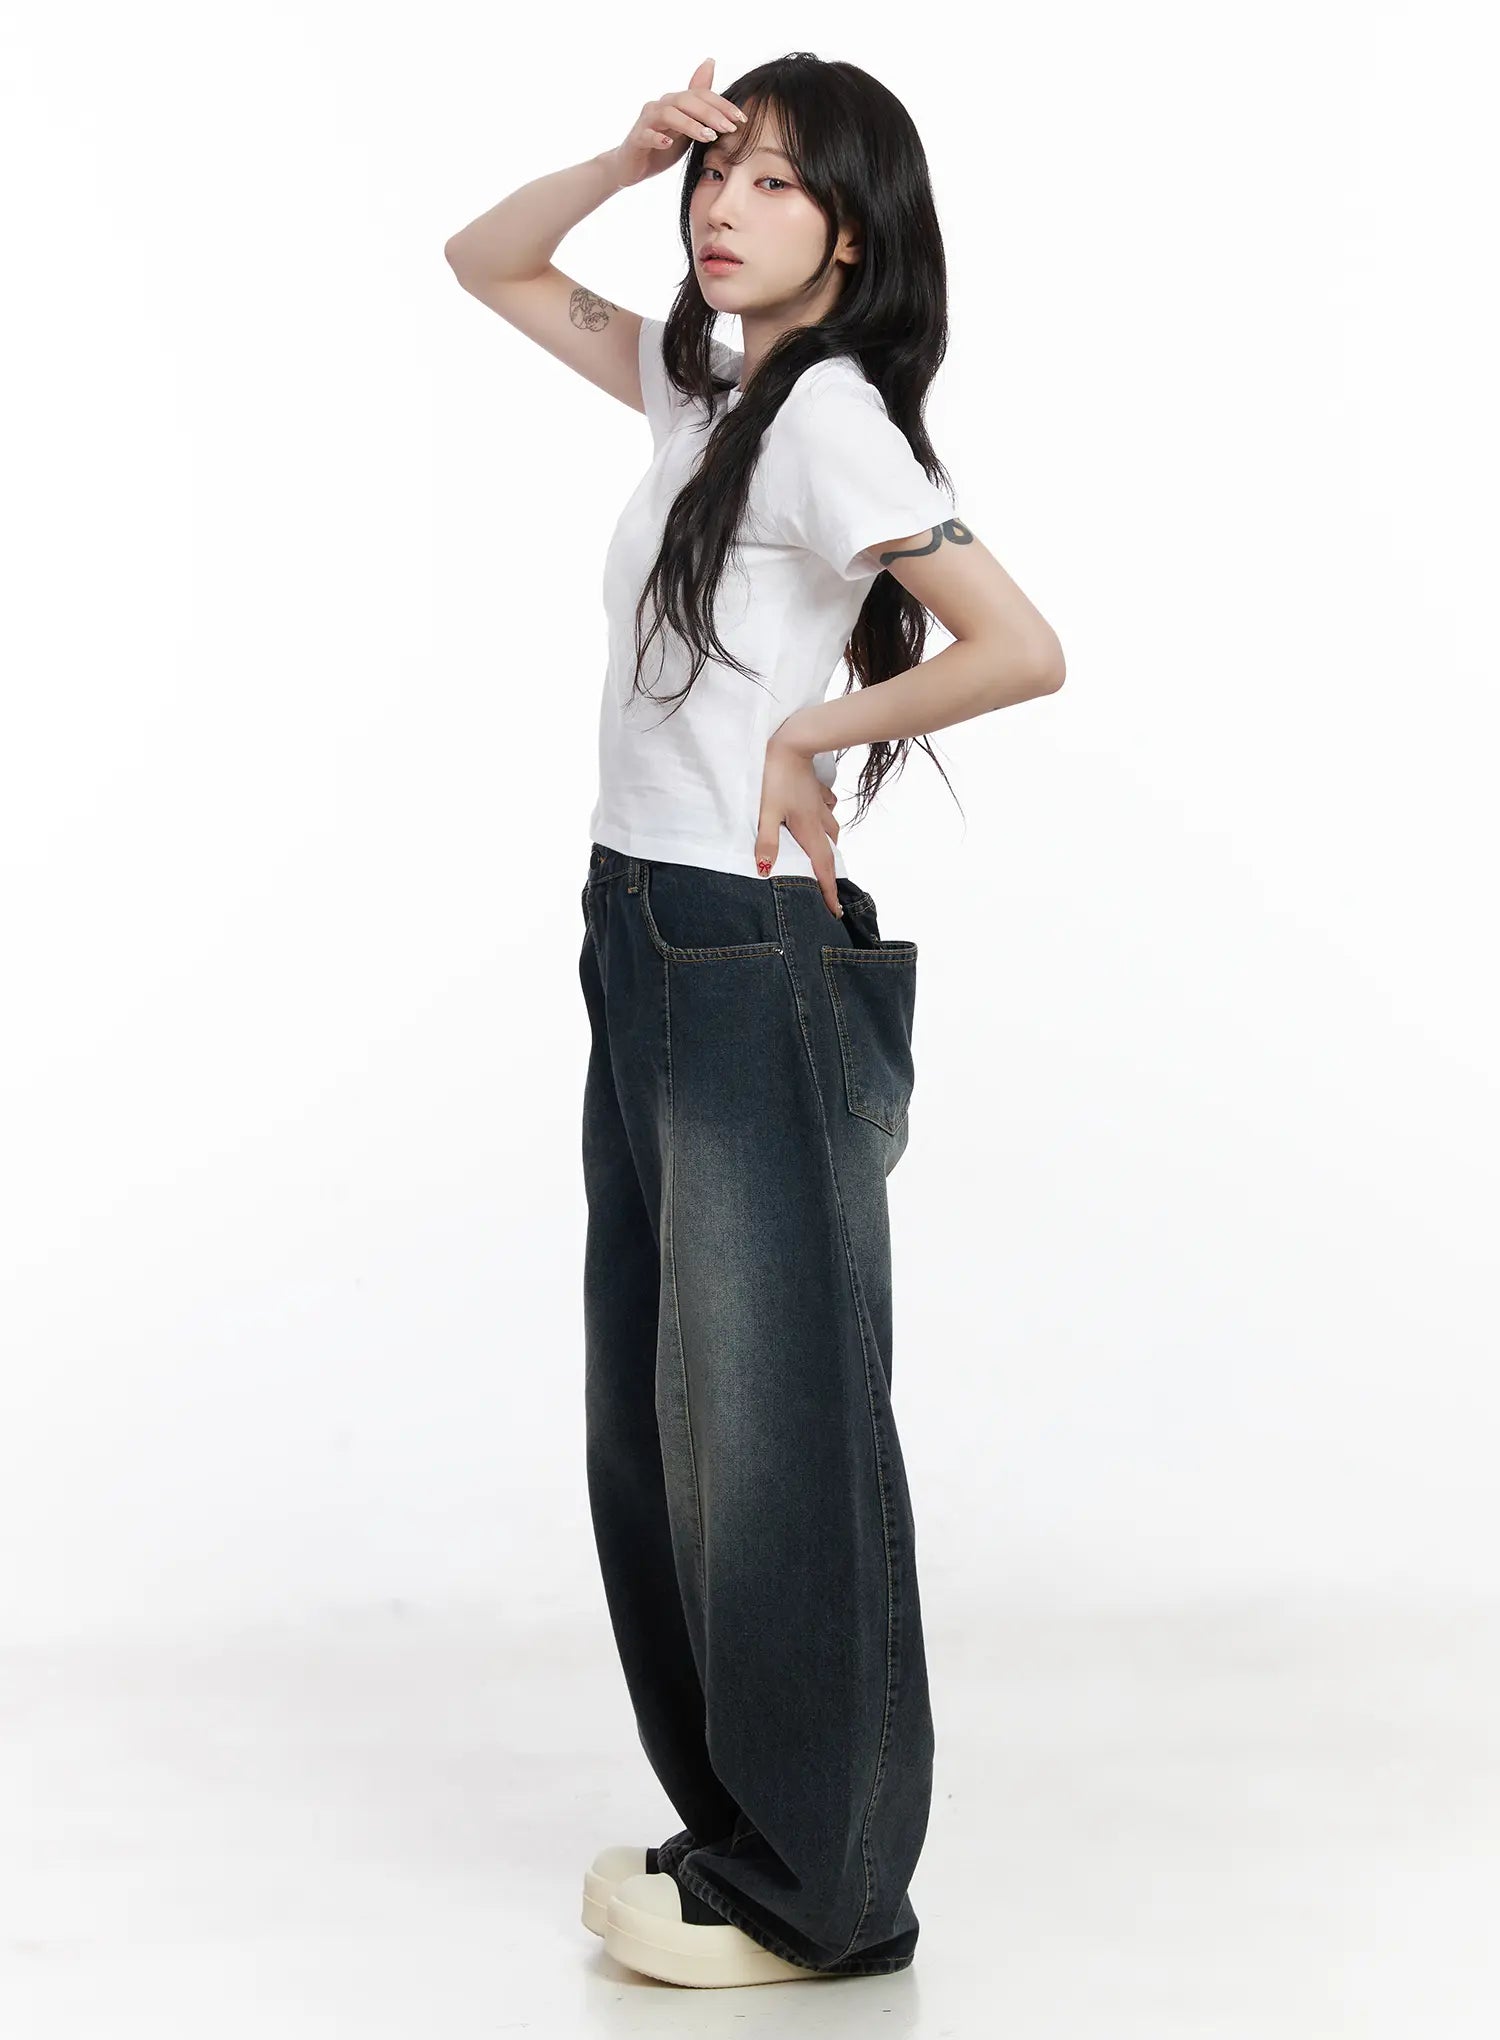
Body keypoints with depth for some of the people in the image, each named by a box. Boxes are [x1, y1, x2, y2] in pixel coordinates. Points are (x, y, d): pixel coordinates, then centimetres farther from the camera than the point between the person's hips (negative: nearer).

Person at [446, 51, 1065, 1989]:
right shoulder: (701, 384, 11)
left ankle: (817, 1892, 12)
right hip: (645, 951, 9)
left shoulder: (831, 412, -14)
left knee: (775, 1416, -1)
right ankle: (734, 1822, 27)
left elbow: (1020, 651, -24)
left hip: (762, 965, -9)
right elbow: (489, 263, 22)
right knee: (655, 1411, 14)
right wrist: (636, 152, 6)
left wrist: (813, 736, -12)